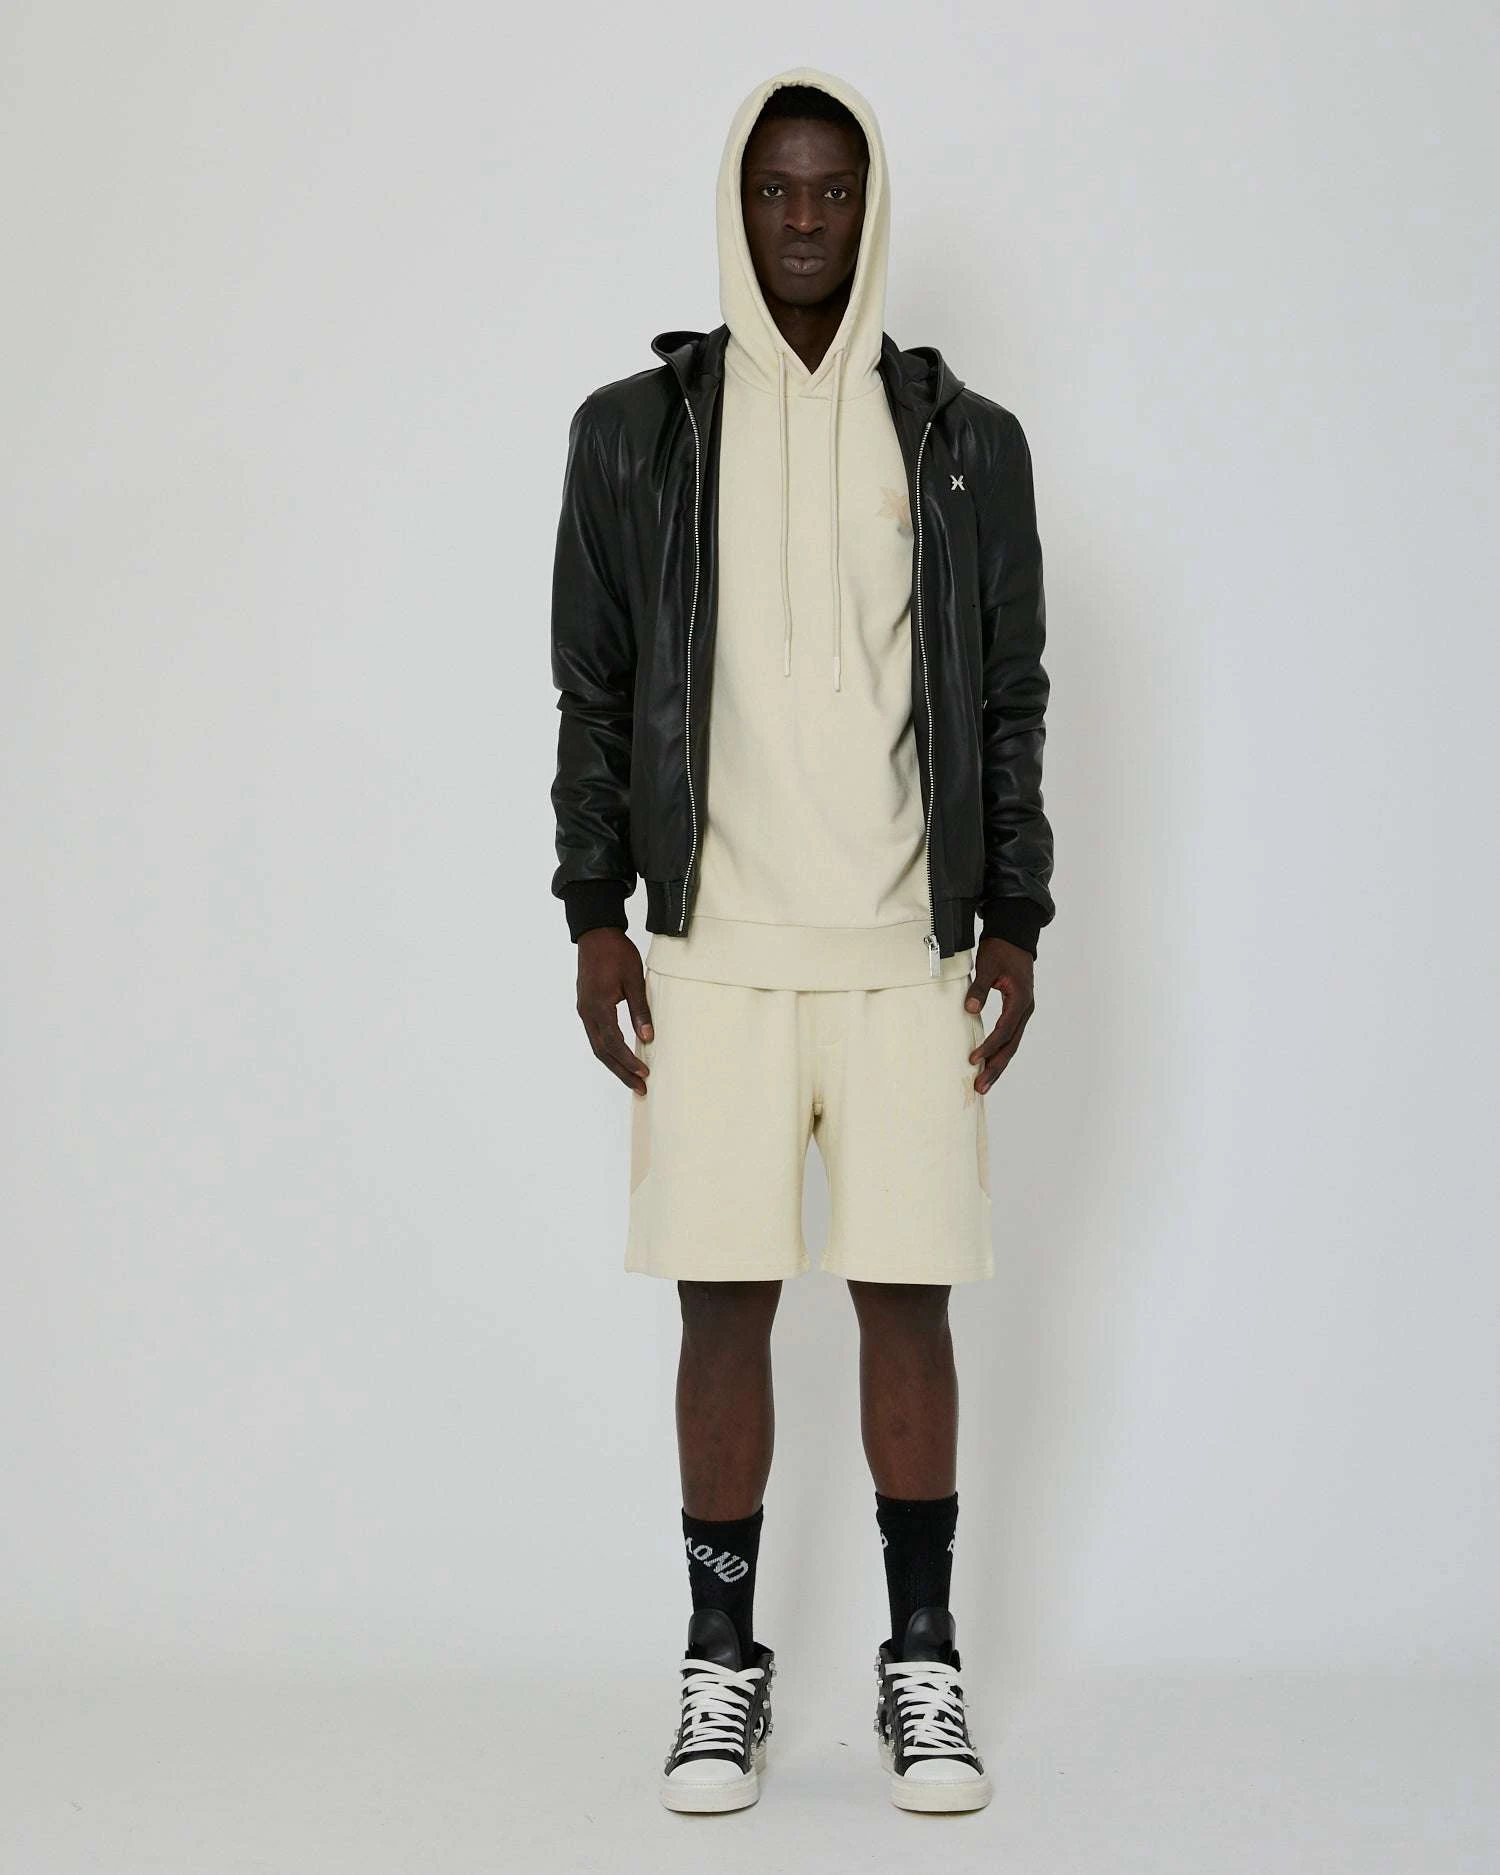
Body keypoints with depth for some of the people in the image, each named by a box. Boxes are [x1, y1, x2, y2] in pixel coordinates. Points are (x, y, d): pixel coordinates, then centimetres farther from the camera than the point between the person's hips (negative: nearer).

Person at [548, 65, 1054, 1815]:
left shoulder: (967, 440, 7)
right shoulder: (633, 430, 6)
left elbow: (1011, 699, 7)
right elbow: (591, 689, 7)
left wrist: (1016, 921, 1)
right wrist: (595, 915, 1)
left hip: (910, 949, 0)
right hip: (714, 948, 0)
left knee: (908, 1296, 2)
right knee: (724, 1300, 2)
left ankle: (923, 1665, 15)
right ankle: (720, 1667, 14)